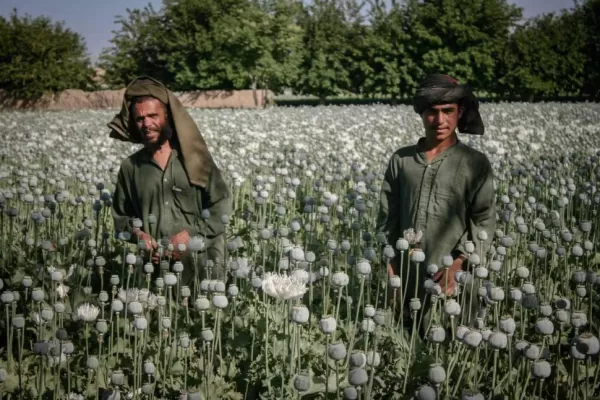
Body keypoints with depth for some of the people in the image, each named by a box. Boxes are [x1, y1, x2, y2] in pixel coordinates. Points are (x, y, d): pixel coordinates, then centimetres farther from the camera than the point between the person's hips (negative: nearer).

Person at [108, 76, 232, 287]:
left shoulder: (195, 158, 1)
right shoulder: (130, 167, 7)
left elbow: (222, 206, 0)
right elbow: (120, 216, 16)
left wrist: (190, 234, -12)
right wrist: (136, 232, -4)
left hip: (199, 262, -1)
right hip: (153, 266, 1)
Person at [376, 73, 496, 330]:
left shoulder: (475, 164, -2)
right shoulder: (401, 160, 7)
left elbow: (484, 222, -8)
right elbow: (387, 216, 10)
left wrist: (458, 264, -21)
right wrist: (390, 261, 0)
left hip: (452, 283, -3)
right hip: (407, 281, 3)